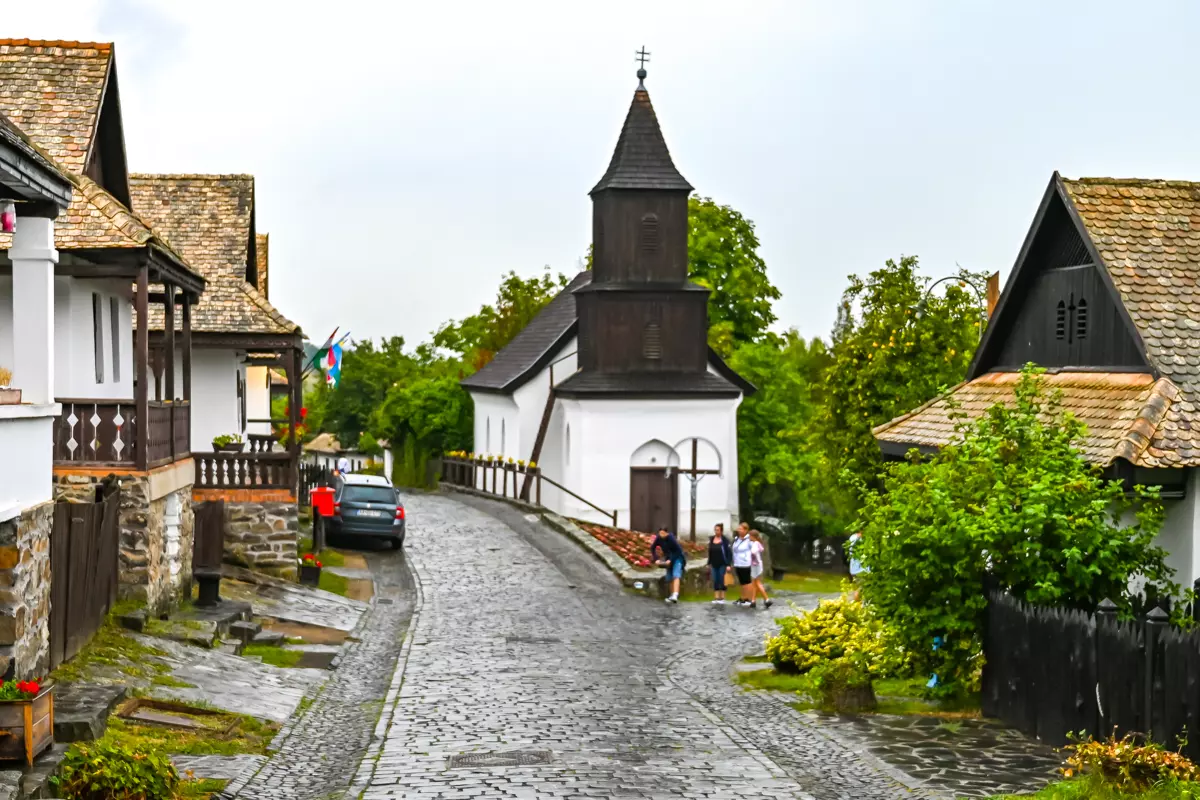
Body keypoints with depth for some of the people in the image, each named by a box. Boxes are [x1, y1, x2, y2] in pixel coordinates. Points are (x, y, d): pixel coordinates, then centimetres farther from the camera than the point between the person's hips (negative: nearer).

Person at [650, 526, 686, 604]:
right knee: (669, 578, 4)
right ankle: (672, 596, 15)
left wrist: (670, 560, -25)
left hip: (677, 557, -6)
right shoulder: (658, 538, -11)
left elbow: (678, 551, -21)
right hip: (668, 558, 6)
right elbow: (652, 548, 2)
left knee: (676, 576, -22)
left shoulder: (671, 539, -26)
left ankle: (675, 595, -38)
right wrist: (656, 559, -8)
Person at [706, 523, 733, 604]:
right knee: (715, 581, 5)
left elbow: (729, 553, -10)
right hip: (714, 565, 5)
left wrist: (728, 565, -15)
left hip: (722, 565, -5)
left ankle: (722, 598, 6)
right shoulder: (711, 539, 7)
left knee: (722, 581, 0)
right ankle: (716, 597, 8)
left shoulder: (725, 540, -9)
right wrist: (709, 564, 12)